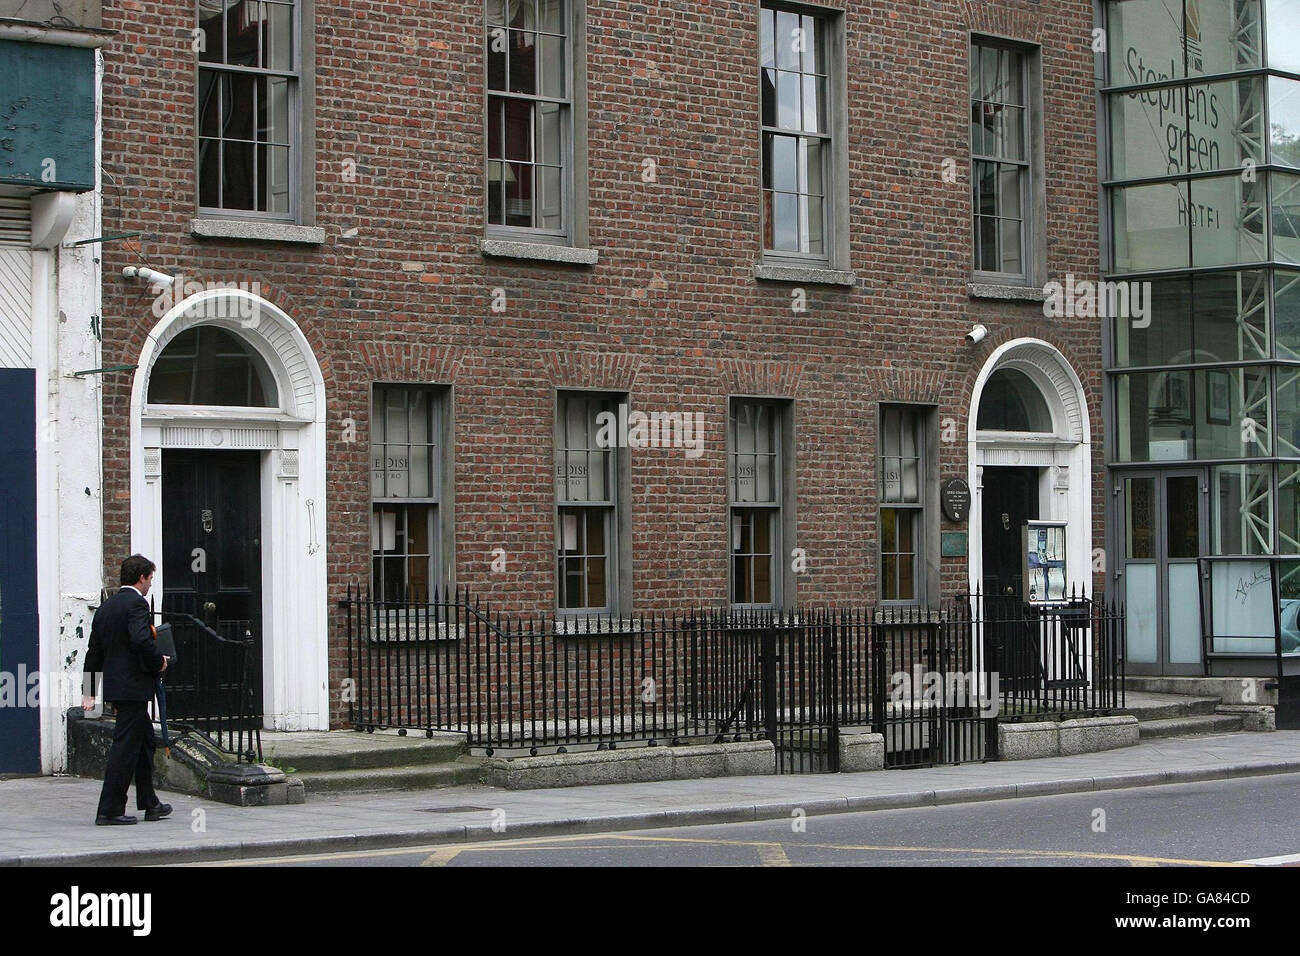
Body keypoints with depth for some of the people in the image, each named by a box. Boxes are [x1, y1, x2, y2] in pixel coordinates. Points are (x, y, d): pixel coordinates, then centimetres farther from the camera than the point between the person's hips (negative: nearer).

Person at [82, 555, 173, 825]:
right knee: (126, 746, -6)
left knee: (145, 742, 19)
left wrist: (90, 691, 20)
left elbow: (94, 651, 17)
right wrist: (159, 662, -10)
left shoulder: (106, 607, 15)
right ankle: (109, 811, -5)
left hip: (112, 683, 10)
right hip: (133, 686, -10)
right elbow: (141, 640, -28)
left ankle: (150, 804, 25)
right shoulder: (137, 603, -13)